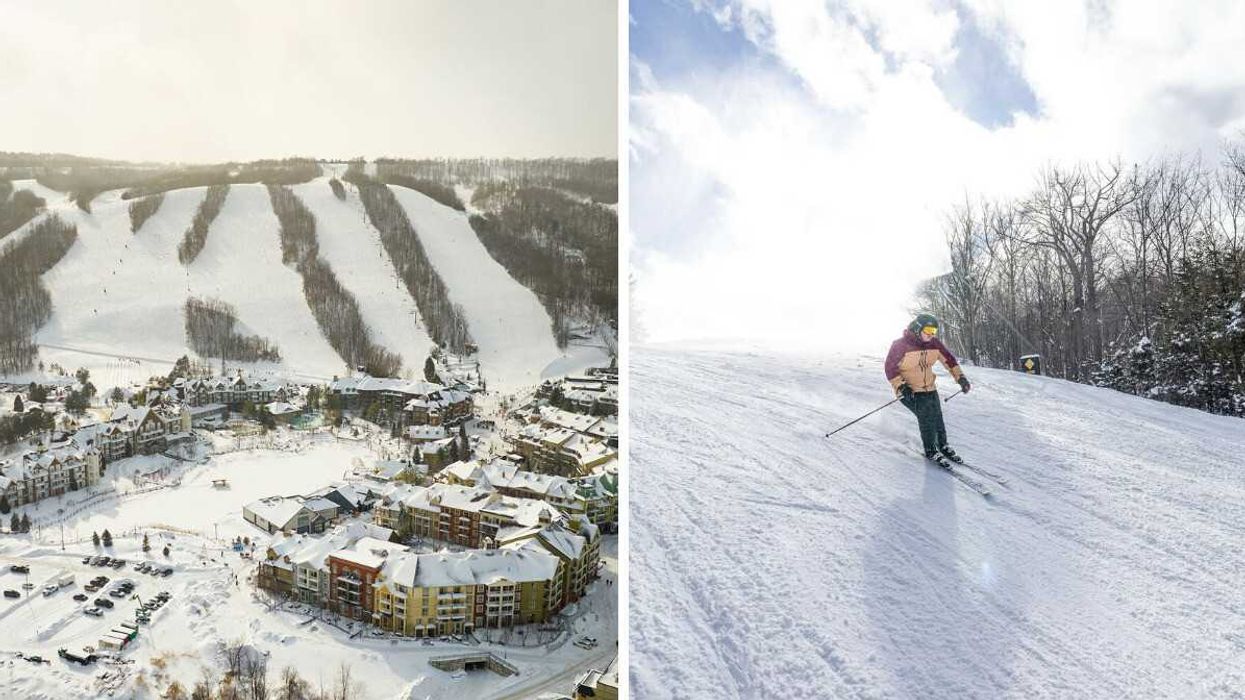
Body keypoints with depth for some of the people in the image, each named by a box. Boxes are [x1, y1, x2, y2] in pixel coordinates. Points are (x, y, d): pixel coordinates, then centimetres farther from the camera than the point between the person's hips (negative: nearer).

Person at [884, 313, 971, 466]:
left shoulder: (934, 343, -2)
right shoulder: (901, 345, -17)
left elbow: (949, 359, 6)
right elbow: (891, 367, -14)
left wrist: (960, 377, -3)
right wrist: (901, 387, -22)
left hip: (929, 389, 5)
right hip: (910, 392, -5)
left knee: (937, 417, 2)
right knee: (926, 416, -18)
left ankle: (943, 446, 23)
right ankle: (931, 450, -4)